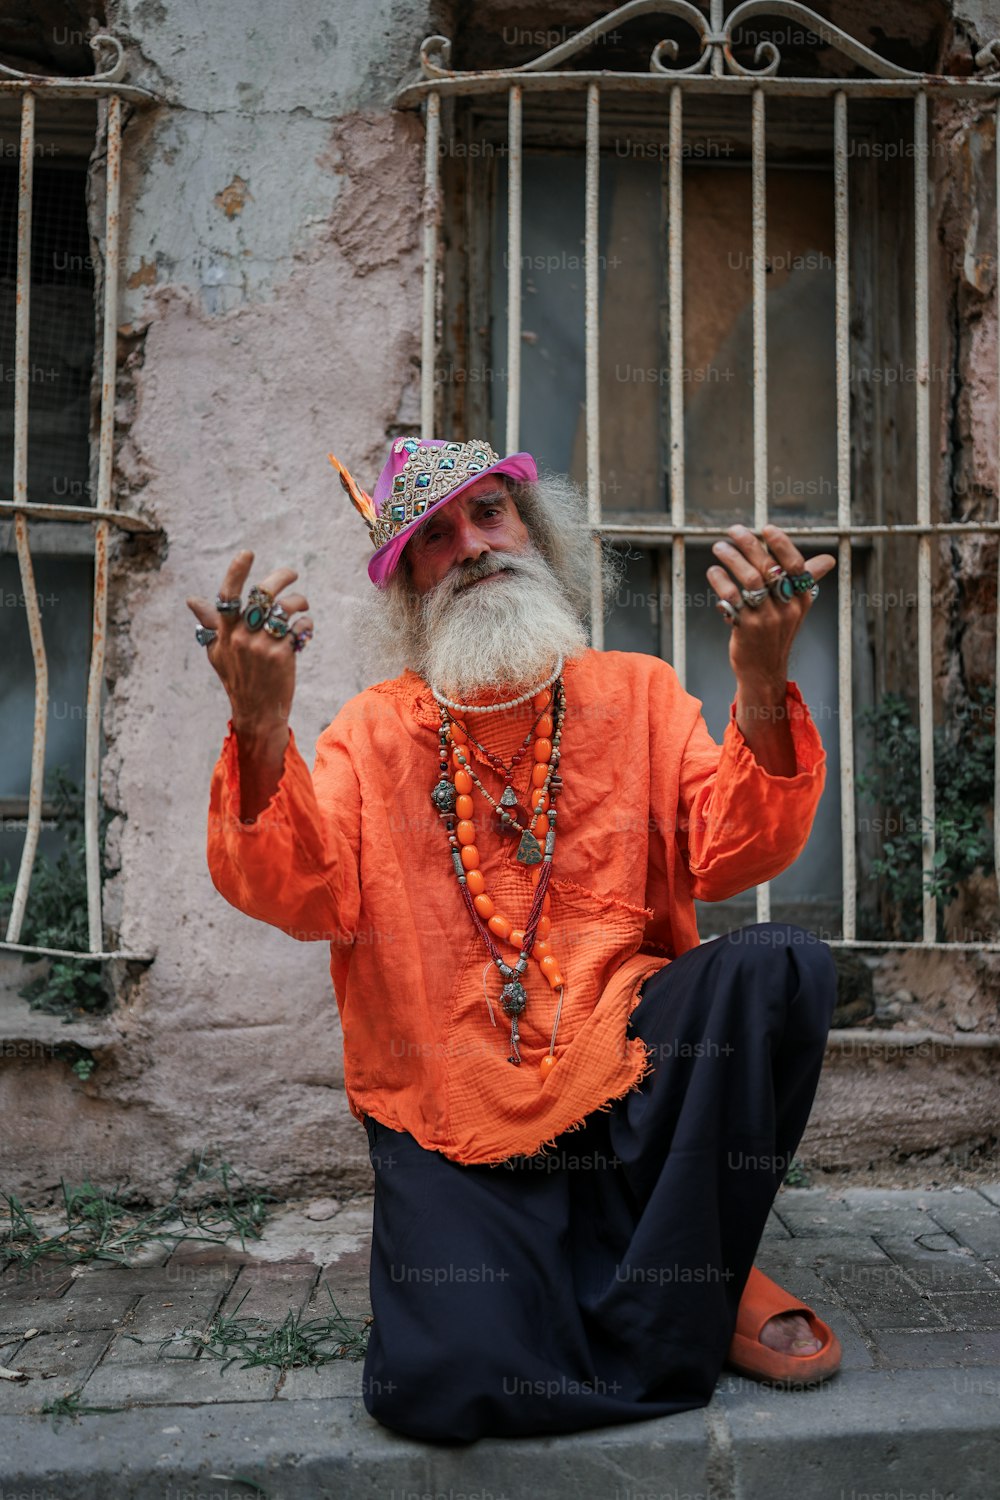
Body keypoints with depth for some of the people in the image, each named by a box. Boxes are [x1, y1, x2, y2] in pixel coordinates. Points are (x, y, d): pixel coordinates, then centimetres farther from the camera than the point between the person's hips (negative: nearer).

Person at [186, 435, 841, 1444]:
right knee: (451, 1378, -22)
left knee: (780, 966, -26)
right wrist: (260, 729, -27)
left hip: (629, 1074, 1)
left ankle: (676, 1285, -4)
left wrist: (763, 686, -24)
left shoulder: (635, 695, 6)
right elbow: (305, 899, -11)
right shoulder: (371, 733, 4)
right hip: (448, 1115, 0)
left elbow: (726, 857, -7)